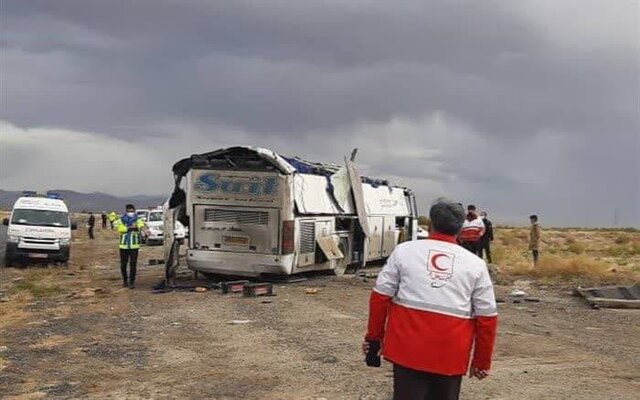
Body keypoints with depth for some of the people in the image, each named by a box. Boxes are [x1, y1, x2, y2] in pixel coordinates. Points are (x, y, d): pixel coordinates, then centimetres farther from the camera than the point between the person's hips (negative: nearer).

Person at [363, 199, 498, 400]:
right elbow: (487, 317, 3)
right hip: (451, 354, 1)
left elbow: (380, 297, 1)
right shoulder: (475, 264, 3)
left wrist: (374, 337, 12)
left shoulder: (404, 250, 2)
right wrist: (482, 361, 12)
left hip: (407, 348, -1)